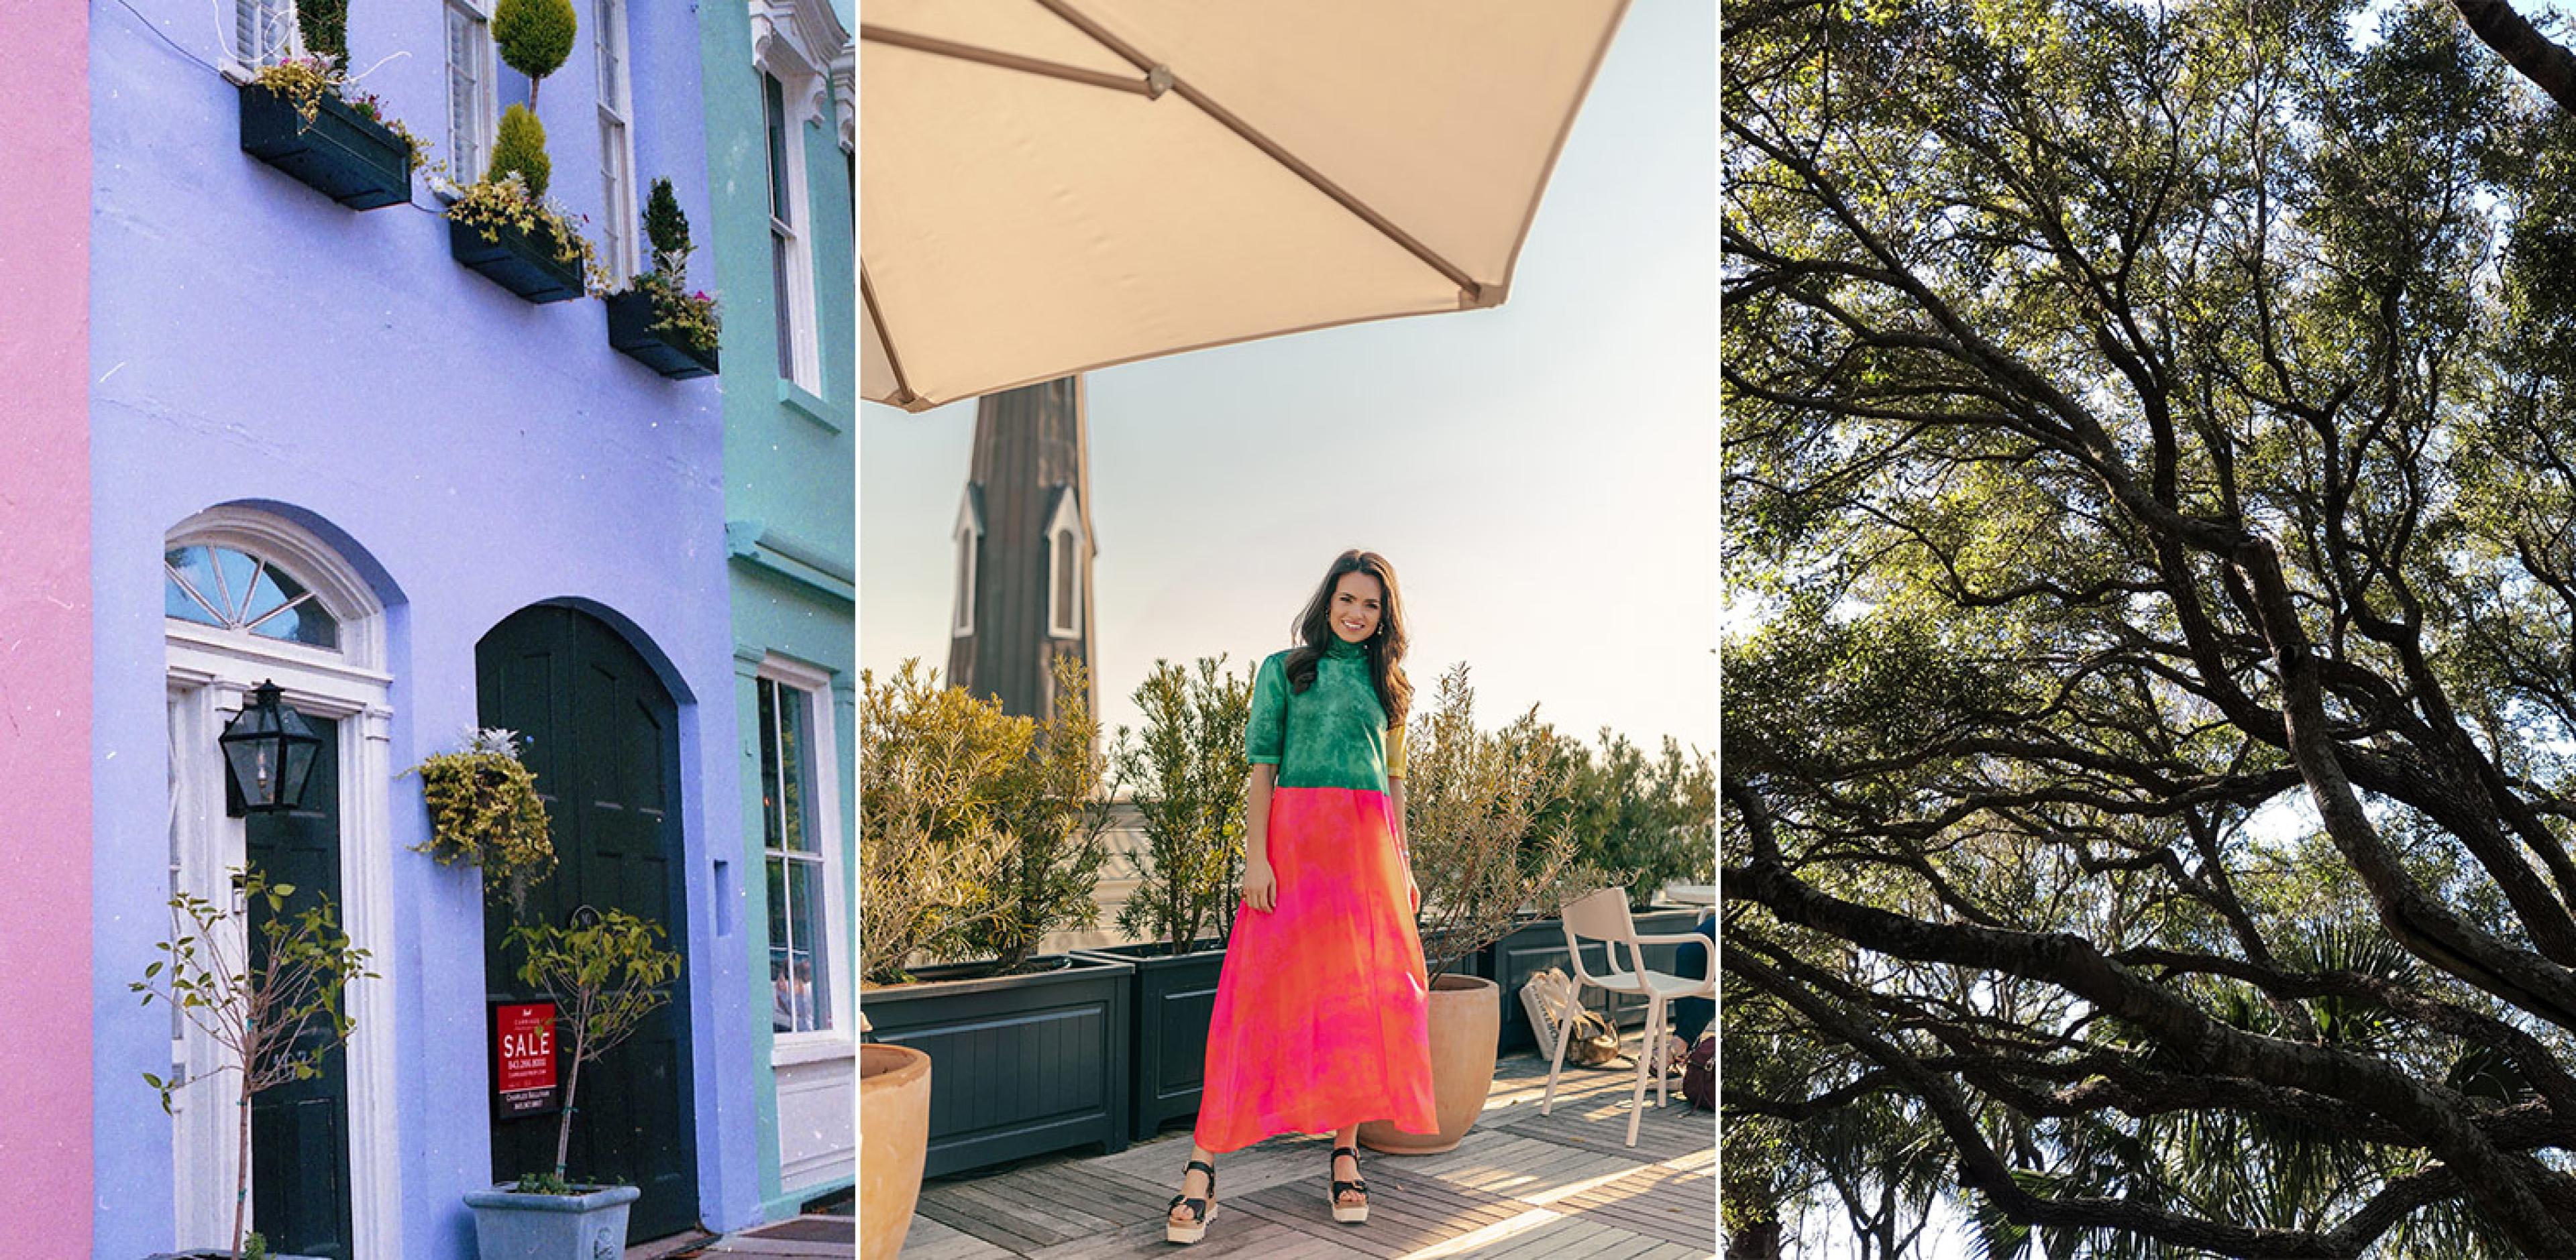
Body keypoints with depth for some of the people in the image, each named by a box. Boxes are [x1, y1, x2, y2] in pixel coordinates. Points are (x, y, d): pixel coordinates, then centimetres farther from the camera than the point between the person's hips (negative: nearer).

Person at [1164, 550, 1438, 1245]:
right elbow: (1261, 771, -1)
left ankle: (1346, 1158, 13)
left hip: (1371, 848, 4)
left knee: (1364, 996, 2)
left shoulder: (1386, 683, 17)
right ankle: (1202, 1169, -8)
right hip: (1297, 841, -4)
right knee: (1273, 989, -10)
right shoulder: (1283, 671, 6)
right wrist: (1256, 857, -11)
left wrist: (1403, 866, 11)